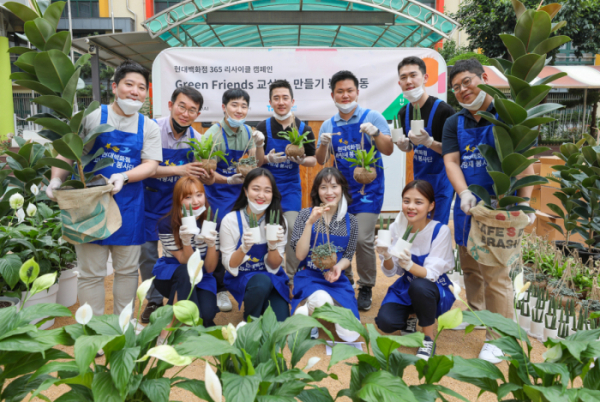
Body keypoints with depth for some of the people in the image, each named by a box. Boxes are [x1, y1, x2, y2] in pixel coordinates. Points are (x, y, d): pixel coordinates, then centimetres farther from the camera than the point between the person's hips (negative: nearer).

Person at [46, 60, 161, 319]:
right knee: (91, 273, 5)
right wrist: (56, 179, -14)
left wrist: (124, 176, -19)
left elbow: (151, 165, -1)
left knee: (127, 270, 12)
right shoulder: (92, 117, 1)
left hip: (129, 207, 2)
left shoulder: (148, 127, 6)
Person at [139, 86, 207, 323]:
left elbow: (197, 174, 3)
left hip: (175, 203, 2)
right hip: (148, 200, -2)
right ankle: (154, 300, 24)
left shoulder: (196, 139, -5)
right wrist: (178, 170, -34)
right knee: (147, 252, 5)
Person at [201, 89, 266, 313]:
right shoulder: (213, 134, -16)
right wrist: (228, 180, -33)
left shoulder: (247, 132, 3)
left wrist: (259, 145, -11)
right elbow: (207, 174, -17)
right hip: (218, 193, -5)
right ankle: (219, 290, 9)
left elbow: (257, 164, 6)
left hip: (239, 189, 5)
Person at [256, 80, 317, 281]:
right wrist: (268, 159, -21)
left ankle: (293, 277, 15)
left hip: (291, 186, 0)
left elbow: (313, 160, 6)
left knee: (293, 230, -4)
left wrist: (302, 160, -16)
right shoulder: (263, 127, -3)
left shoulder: (303, 129, 0)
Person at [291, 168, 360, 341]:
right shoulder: (306, 214, -2)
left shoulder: (350, 221, 5)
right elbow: (300, 255, -8)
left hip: (338, 279, 3)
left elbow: (348, 257, 10)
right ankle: (307, 313, -6)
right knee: (322, 300, -40)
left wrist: (337, 267, -13)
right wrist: (310, 222, -18)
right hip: (309, 276, -3)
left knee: (351, 335, -17)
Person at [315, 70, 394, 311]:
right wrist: (323, 144, -13)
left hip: (368, 189, -4)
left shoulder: (373, 117, -2)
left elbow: (388, 150, -7)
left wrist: (375, 133, -26)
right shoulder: (329, 125, 8)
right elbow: (321, 161, 8)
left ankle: (366, 288, 9)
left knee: (362, 240, -11)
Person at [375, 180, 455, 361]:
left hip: (435, 290, -3)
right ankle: (410, 317, 15)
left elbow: (431, 274, -24)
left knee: (419, 285, -37)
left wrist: (409, 264, -45)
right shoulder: (397, 227, -9)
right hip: (405, 287, 4)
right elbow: (390, 271, -6)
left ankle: (429, 339, -12)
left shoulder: (441, 231, -20)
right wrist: (387, 257, -29)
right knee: (385, 322, -22)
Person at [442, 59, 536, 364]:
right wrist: (464, 193, -19)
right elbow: (451, 161, -2)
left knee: (495, 275, -5)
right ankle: (477, 315, 38)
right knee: (470, 268, 17)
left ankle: (499, 338, 9)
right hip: (466, 205, 5)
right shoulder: (454, 124, 10)